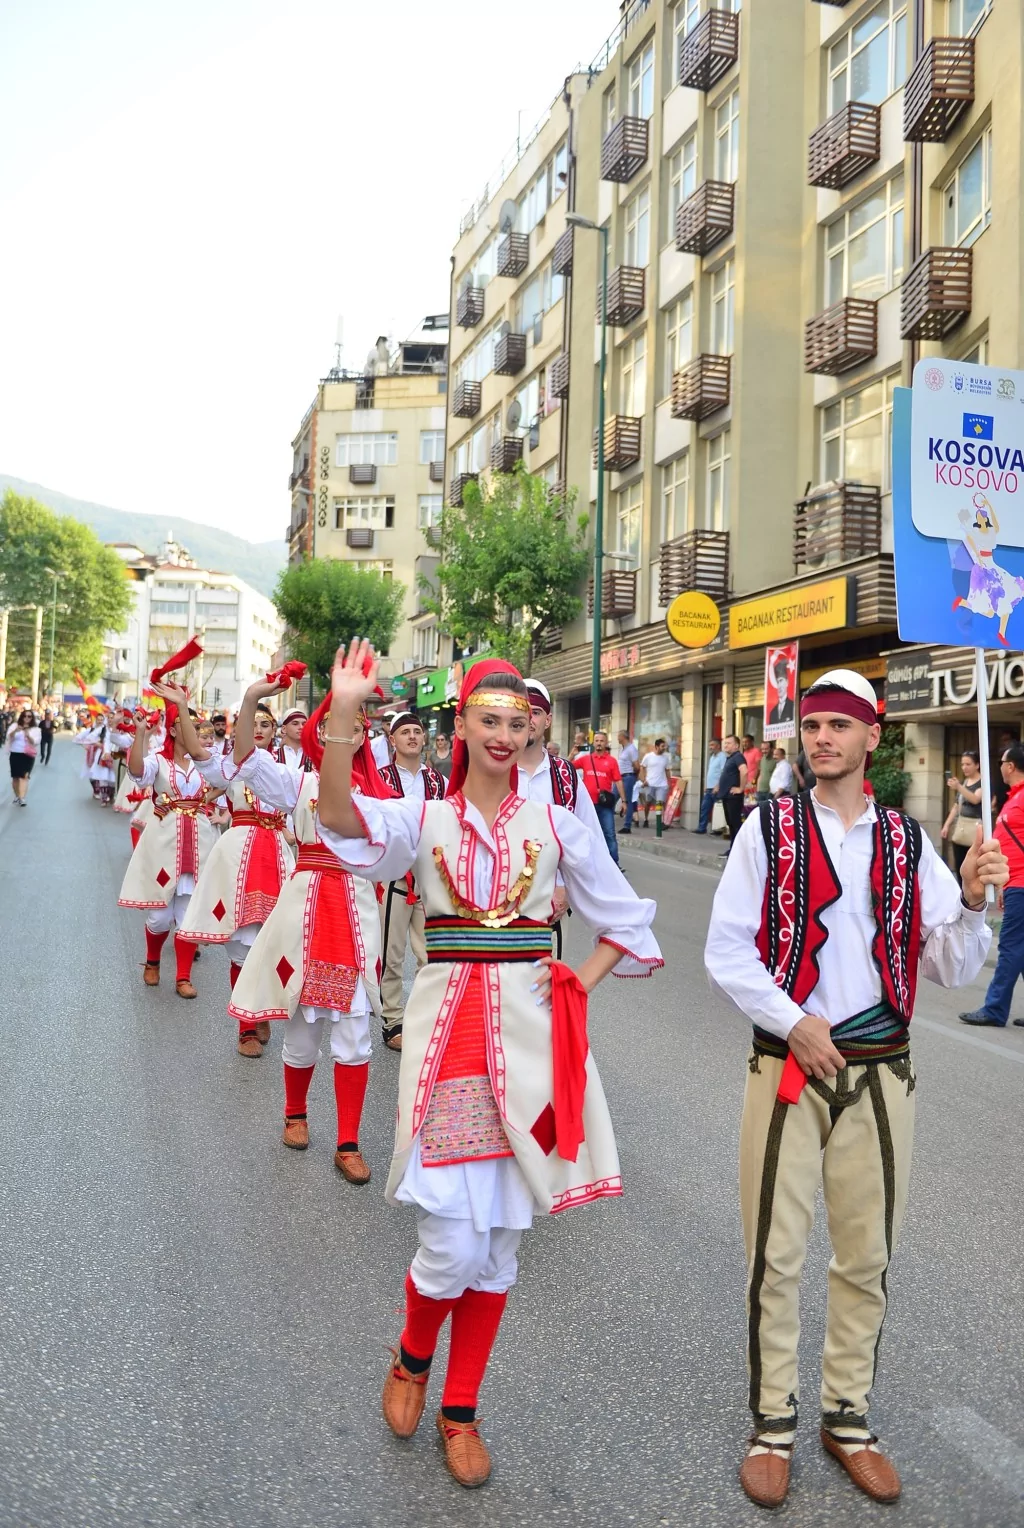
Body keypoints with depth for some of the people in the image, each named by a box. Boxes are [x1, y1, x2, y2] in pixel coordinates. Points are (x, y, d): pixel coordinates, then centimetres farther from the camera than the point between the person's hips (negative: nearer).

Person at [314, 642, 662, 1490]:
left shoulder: (556, 825, 5)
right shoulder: (425, 818, 1)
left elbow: (627, 921, 13)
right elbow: (343, 822, -20)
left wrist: (580, 985, 1)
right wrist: (343, 714, -31)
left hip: (529, 1032, 2)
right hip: (448, 1026, -2)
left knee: (501, 1241, 9)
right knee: (454, 1240, -6)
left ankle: (461, 1411, 30)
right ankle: (411, 1358, 29)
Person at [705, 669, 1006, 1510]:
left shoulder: (907, 840, 4)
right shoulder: (770, 827, -3)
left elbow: (951, 967, 3)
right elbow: (726, 949, -5)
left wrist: (971, 900, -15)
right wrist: (794, 1021, -13)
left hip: (881, 1070, 3)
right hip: (788, 1064, -2)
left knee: (867, 1254, 13)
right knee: (775, 1253, 4)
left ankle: (848, 1416, 32)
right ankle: (773, 1422, 23)